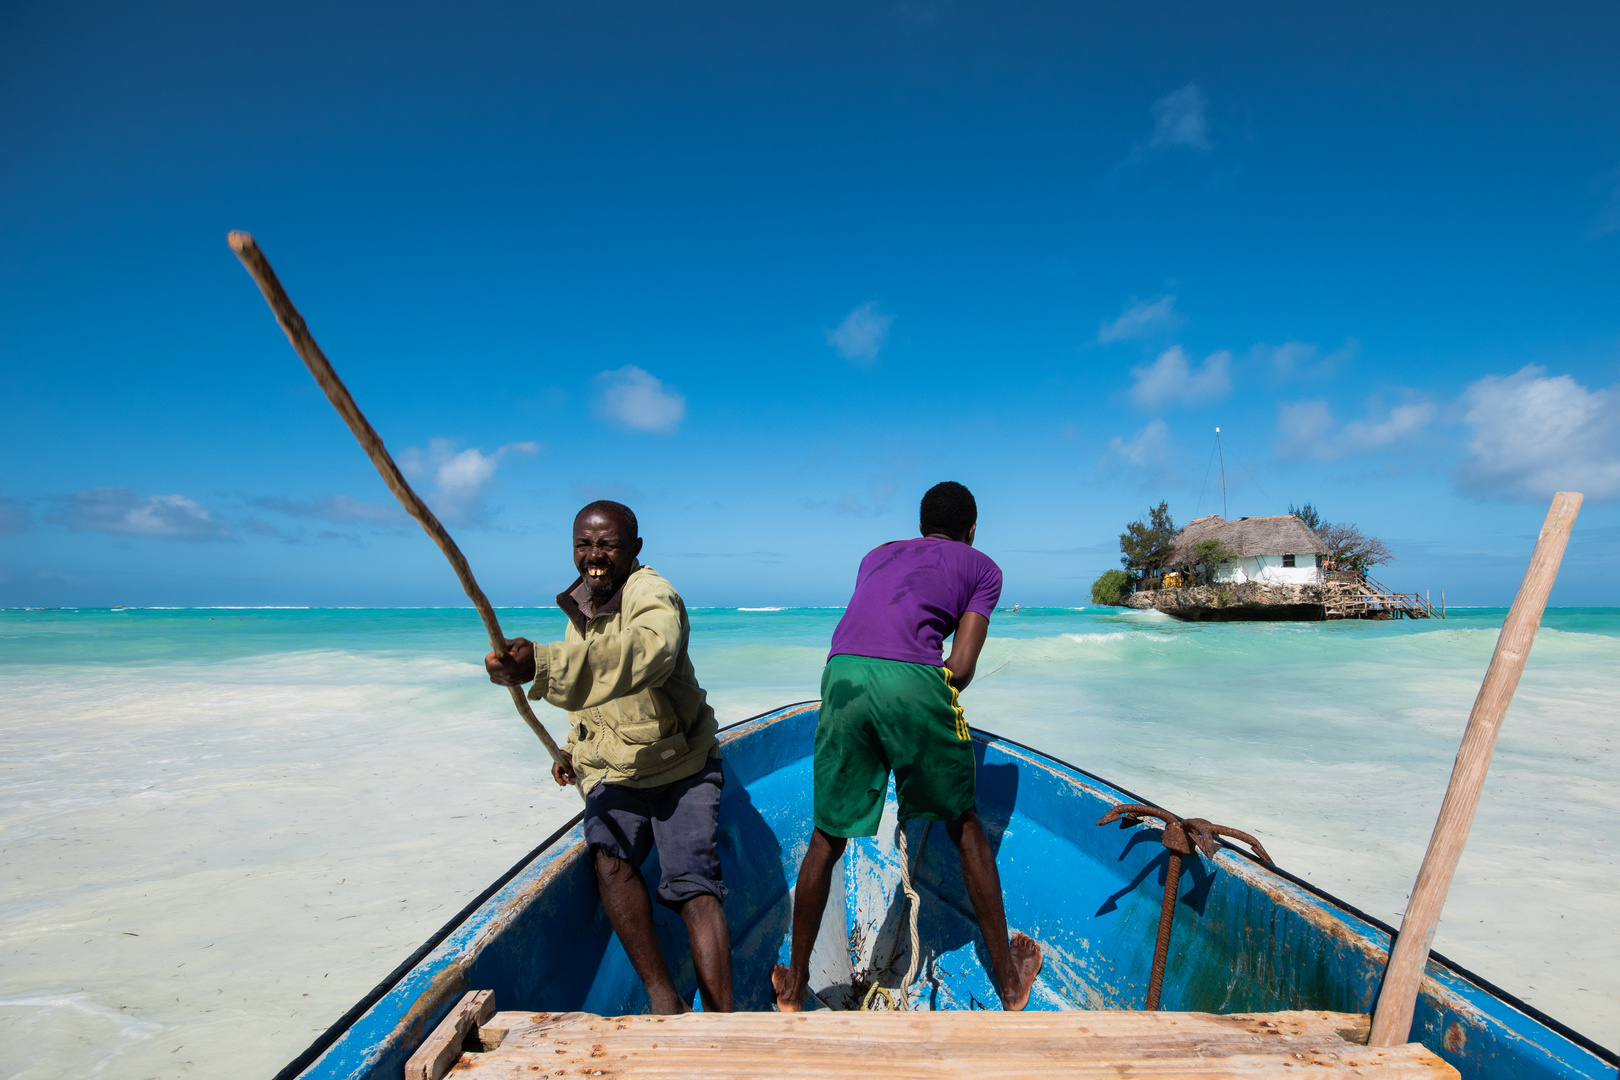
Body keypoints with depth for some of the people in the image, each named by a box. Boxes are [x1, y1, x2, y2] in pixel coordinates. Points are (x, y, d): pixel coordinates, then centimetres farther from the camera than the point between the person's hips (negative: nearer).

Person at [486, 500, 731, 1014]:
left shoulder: (653, 595, -19)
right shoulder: (581, 608, 7)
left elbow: (646, 652, -45)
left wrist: (542, 663, -57)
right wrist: (575, 749, 9)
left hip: (679, 769, -5)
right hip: (612, 771, 6)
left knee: (695, 886, -15)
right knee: (610, 859, -21)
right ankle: (662, 998, -12)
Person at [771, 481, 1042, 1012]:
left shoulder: (878, 555, 33)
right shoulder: (982, 567, 22)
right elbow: (961, 668, 10)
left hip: (843, 674, 3)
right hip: (913, 680, -3)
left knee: (827, 837, 17)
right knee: (965, 827, 18)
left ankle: (793, 986, 31)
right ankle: (1010, 981, 33)